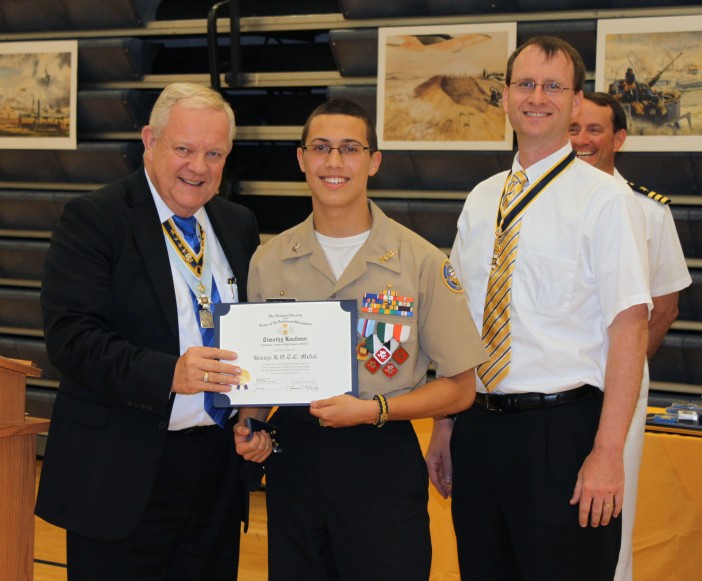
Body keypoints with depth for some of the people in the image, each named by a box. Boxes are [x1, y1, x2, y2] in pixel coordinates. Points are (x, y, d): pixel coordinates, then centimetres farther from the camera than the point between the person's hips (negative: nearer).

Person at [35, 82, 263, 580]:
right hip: (120, 479, -5)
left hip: (217, 475, 5)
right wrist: (170, 374, -30)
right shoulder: (92, 220, -7)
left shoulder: (240, 227, 12)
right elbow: (71, 339, -17)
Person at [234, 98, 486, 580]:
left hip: (381, 462, -2)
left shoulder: (421, 262, -5)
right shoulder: (268, 261, 4)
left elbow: (459, 388, -4)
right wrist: (250, 424, -7)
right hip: (292, 455, 3)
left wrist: (373, 409, -16)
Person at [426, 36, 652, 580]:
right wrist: (444, 427, 10)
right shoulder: (481, 200, 11)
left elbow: (629, 326, -13)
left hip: (562, 431, -5)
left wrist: (607, 453, -19)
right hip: (479, 427, 5)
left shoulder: (604, 198, -7)